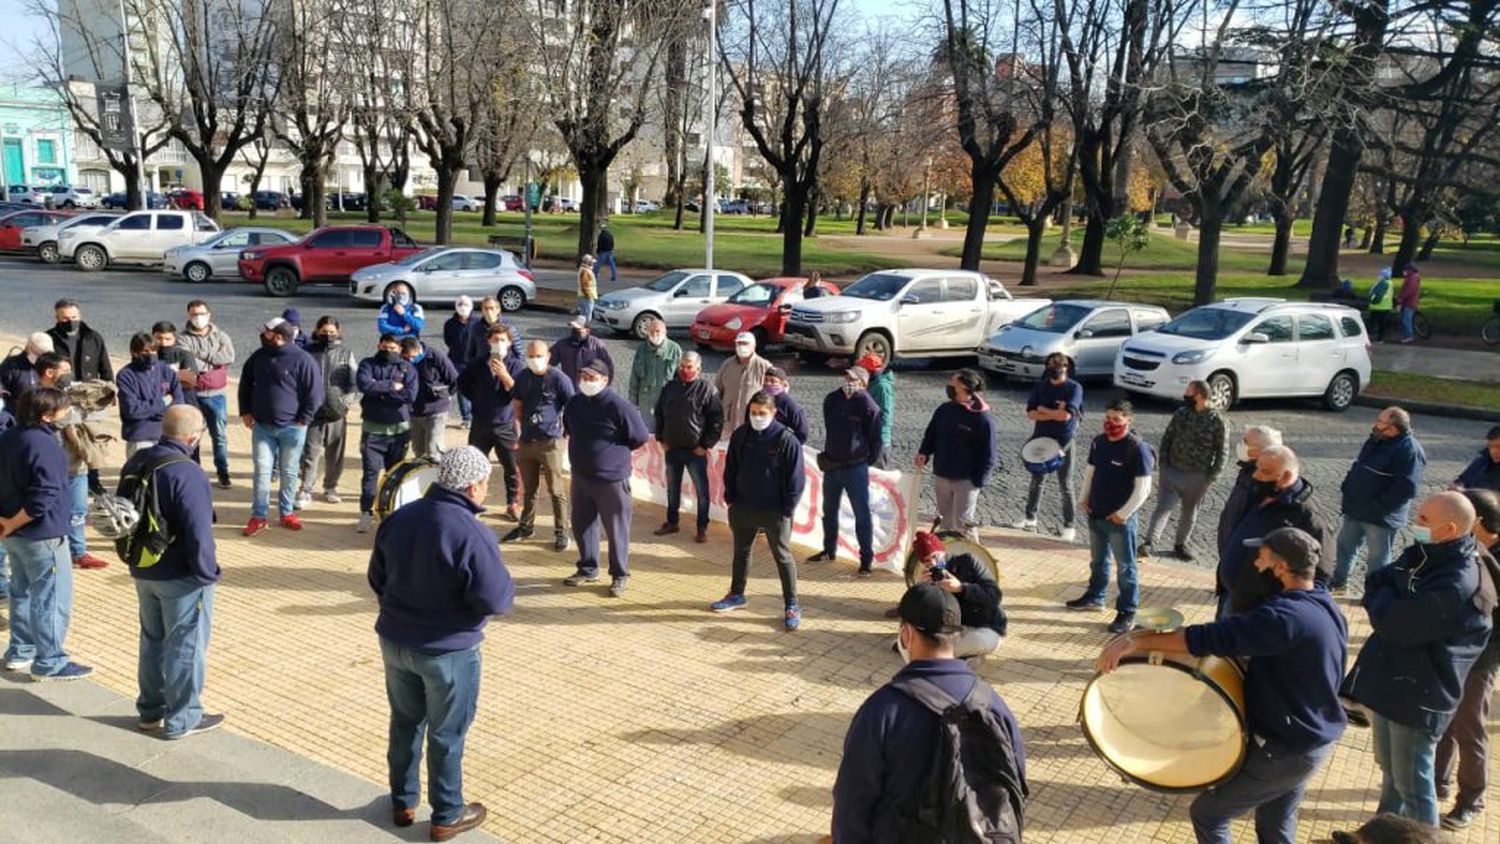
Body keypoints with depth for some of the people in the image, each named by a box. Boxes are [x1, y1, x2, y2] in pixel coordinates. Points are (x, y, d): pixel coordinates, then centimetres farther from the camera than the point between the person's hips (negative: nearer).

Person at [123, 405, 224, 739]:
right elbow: (198, 532, -27)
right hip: (180, 576, -8)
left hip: (142, 571, 8)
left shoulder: (135, 463, 1)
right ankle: (182, 719, 16)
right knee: (186, 646, 6)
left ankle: (150, 710, 33)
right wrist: (208, 573, -14)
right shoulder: (187, 473, -26)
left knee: (152, 640, 22)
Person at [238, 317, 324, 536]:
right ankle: (258, 516, 7)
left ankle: (287, 513, 22)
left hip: (291, 428, -3)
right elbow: (245, 384, 17)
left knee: (289, 472, 8)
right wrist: (245, 412, 8)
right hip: (262, 426, 3)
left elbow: (315, 394, -9)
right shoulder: (258, 356, 5)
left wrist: (303, 421, -10)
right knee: (262, 470, 1)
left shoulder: (303, 360, -11)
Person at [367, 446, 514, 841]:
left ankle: (403, 803, 36)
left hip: (394, 641, 6)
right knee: (446, 735, 10)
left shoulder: (399, 518, -1)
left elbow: (377, 578, 10)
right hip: (448, 651, -6)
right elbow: (497, 601, -22)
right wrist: (505, 586, 0)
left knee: (405, 724, 22)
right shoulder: (472, 534, -24)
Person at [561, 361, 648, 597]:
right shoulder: (574, 403, 4)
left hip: (612, 478, -6)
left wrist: (616, 452, 0)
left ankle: (619, 575, 15)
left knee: (616, 529, 2)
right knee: (581, 525, 15)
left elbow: (639, 437, -11)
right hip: (580, 476, 6)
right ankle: (588, 569, 31)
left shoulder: (618, 405, -17)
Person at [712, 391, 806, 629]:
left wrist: (787, 509, -12)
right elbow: (730, 469, 10)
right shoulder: (740, 436, 1)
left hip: (775, 511, -5)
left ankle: (792, 605, 11)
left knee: (782, 556, 3)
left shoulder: (786, 440, -14)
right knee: (741, 551, 19)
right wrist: (730, 499, 5)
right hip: (743, 507, 5)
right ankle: (736, 594, 37)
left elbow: (795, 478, -11)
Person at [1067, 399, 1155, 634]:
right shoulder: (1099, 442, 4)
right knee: (1098, 561, 22)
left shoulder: (1137, 448, -17)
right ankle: (1094, 597, 39)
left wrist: (1123, 513, -17)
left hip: (1119, 519, -7)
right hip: (1095, 515, 7)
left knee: (1125, 567, 2)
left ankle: (1127, 614, 9)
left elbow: (1143, 488, -18)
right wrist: (1084, 499, 8)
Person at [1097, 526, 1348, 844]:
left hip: (1282, 751, -9)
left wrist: (1136, 641, -39)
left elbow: (1212, 637, -37)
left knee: (1207, 814, 6)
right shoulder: (1326, 608, 2)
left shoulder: (1287, 617, -29)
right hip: (1316, 742, 9)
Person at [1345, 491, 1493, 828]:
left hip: (1417, 696, -9)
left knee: (1413, 786, 6)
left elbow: (1392, 624, -27)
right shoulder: (1422, 556, 1)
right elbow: (1376, 582, 5)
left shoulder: (1458, 585, -28)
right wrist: (1387, 600, -16)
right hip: (1389, 682, 9)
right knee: (1391, 771, 26)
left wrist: (1381, 597, -7)